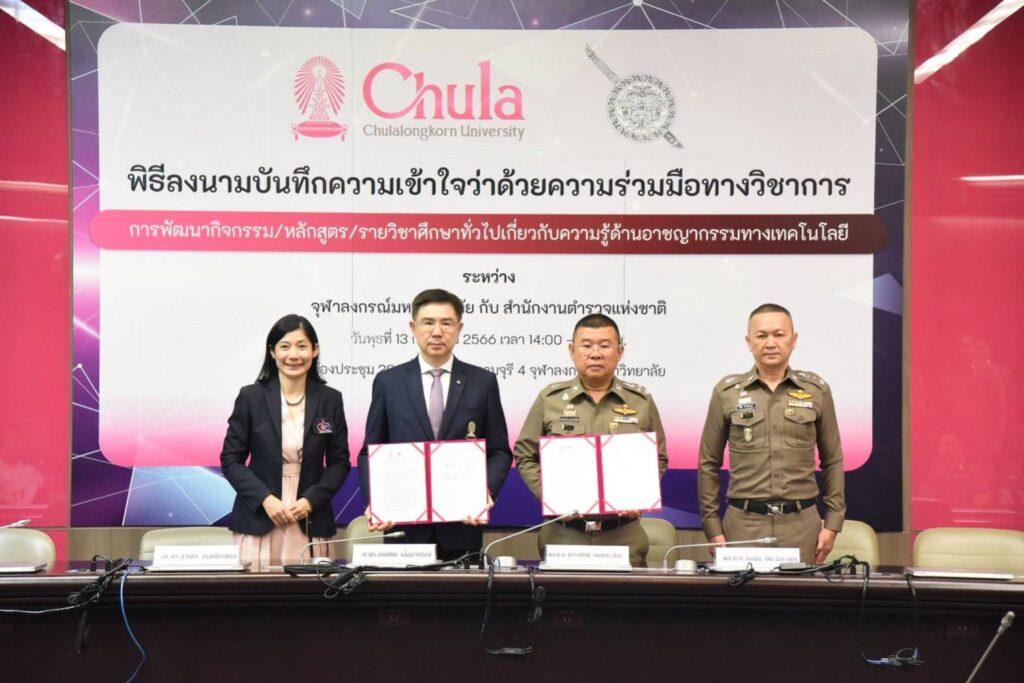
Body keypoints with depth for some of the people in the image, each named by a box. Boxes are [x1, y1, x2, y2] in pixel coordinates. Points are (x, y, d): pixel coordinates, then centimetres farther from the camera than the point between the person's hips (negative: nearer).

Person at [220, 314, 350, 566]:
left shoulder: (330, 399, 6)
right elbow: (230, 460, 3)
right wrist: (265, 498, -10)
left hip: (310, 524, 1)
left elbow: (339, 462, 8)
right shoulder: (251, 397, 2)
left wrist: (311, 500, -8)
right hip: (258, 523, -1)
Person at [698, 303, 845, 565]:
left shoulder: (817, 390, 6)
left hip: (801, 523, 1)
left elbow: (832, 461, 10)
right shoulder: (726, 392, 4)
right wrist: (713, 528, 1)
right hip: (743, 522, 0)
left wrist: (833, 523, 4)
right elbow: (709, 464, 7)